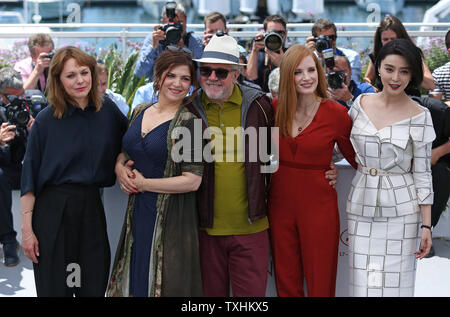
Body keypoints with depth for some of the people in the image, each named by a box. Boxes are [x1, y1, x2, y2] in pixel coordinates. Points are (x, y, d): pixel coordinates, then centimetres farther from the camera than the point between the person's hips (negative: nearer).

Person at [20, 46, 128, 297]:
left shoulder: (108, 110, 3)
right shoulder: (46, 121, -6)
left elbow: (123, 149, 19)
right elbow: (30, 177, -5)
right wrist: (27, 229, -8)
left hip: (92, 207, 3)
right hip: (53, 210, -3)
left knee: (95, 287, 8)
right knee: (54, 288, 4)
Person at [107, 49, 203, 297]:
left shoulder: (188, 122, -10)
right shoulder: (140, 111, 9)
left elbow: (192, 181, -16)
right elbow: (123, 154, 20)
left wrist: (144, 184, -10)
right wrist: (121, 169, -3)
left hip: (171, 219, -6)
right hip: (137, 214, 6)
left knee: (162, 285, 1)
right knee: (133, 283, 12)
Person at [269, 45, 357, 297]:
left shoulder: (336, 113, -9)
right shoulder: (275, 108, -1)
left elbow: (357, 158, 0)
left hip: (319, 207, -3)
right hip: (280, 203, 3)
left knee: (320, 283, 7)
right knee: (286, 282, 15)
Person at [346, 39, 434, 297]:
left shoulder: (419, 116, -7)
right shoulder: (361, 104, 3)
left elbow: (423, 172, -5)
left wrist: (427, 225, -7)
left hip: (400, 210, -3)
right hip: (361, 205, 3)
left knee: (395, 283, 2)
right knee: (362, 283, 6)